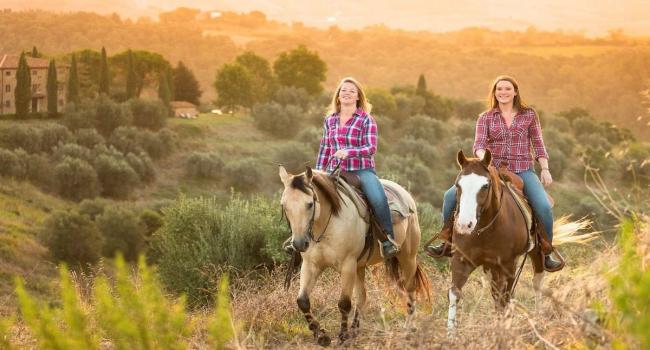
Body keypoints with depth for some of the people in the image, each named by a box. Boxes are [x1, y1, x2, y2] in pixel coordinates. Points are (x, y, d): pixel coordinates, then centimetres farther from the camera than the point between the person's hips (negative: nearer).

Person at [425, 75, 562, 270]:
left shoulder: (529, 115, 6)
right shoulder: (486, 118, 6)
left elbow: (538, 144, 8)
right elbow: (478, 144, -5)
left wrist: (545, 169, -1)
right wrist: (482, 158, -27)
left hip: (522, 170, -1)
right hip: (493, 169, 2)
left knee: (544, 207, -25)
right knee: (451, 196, -12)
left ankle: (546, 254, -6)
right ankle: (448, 244, 4)